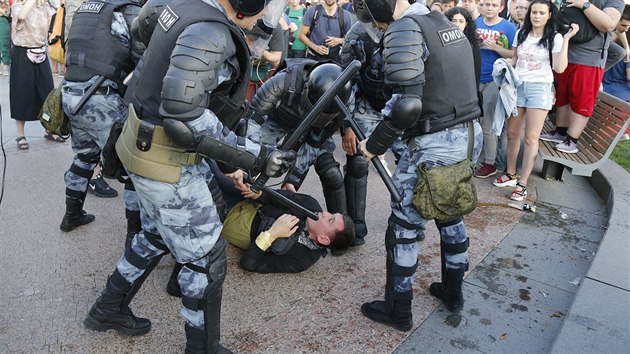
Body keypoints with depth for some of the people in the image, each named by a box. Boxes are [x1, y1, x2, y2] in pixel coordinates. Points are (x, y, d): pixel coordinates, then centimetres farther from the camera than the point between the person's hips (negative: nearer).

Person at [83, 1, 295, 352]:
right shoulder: (209, 33, -26)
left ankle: (109, 310, 48)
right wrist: (254, 157, -27)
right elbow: (184, 118, -31)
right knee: (207, 257, 6)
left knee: (156, 236, 28)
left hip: (147, 146, 10)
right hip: (167, 162, -10)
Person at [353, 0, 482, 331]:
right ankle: (453, 291, 41)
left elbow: (406, 105, -23)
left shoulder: (403, 30, -14)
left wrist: (374, 145, -11)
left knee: (403, 227, 6)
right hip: (470, 134, 9)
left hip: (435, 146, -9)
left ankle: (397, 311, 21)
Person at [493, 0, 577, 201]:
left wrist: (566, 39, -15)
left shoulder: (554, 38, -3)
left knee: (531, 138, -3)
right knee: (512, 133, 8)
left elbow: (559, 68, -13)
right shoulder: (521, 34, 7)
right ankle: (510, 174, 23)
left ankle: (522, 183, 3)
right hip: (517, 86, 4)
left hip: (540, 88, -4)